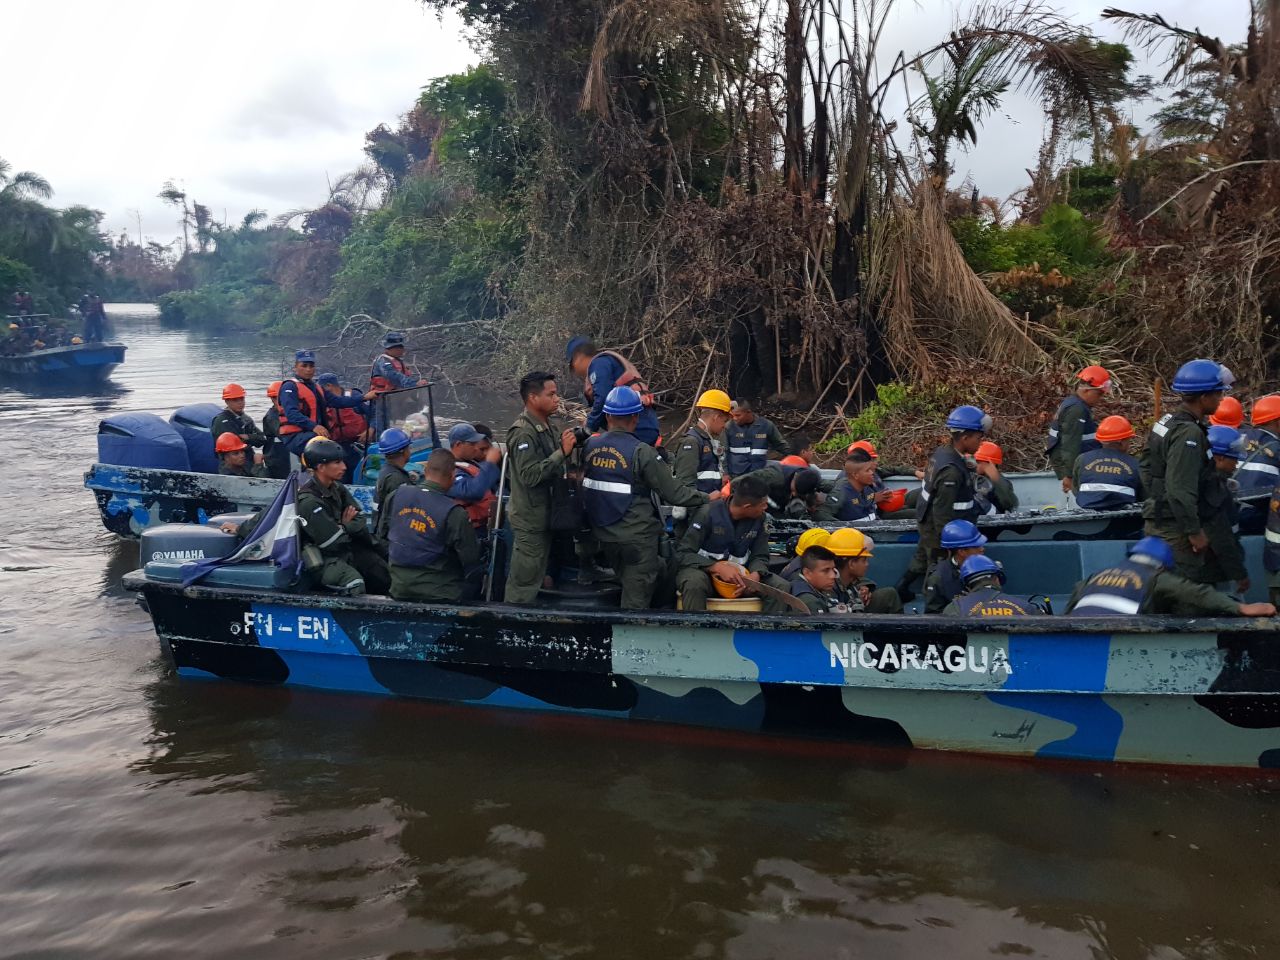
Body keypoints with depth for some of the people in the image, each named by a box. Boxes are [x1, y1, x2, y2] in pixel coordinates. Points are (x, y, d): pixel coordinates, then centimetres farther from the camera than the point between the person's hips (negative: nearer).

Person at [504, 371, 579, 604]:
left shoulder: (543, 425, 10)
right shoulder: (523, 433, -21)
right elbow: (530, 475, -29)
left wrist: (564, 447, 9)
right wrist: (562, 452, -29)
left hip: (543, 514, 10)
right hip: (530, 518, -10)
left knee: (533, 577, 20)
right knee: (524, 583, -2)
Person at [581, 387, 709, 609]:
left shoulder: (590, 446, 0)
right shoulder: (641, 452, -18)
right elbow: (673, 493, -16)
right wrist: (707, 498, -5)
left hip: (604, 535, 6)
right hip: (637, 538, -6)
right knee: (636, 601, 4)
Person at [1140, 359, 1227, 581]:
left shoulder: (1167, 421, 8)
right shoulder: (1189, 433, -20)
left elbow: (1145, 464, 19)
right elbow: (1180, 490, -24)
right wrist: (1194, 531, -18)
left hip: (1156, 519, 10)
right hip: (1175, 528, -10)